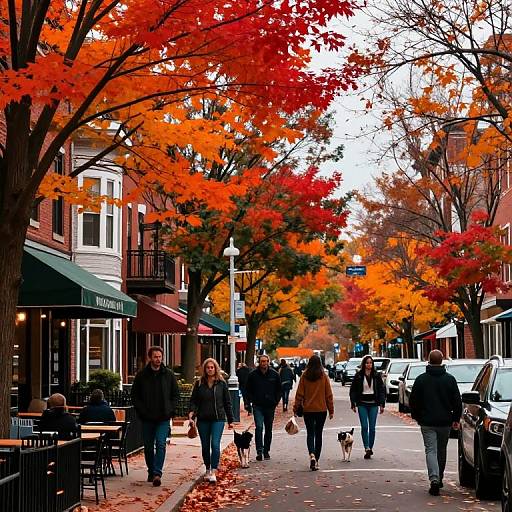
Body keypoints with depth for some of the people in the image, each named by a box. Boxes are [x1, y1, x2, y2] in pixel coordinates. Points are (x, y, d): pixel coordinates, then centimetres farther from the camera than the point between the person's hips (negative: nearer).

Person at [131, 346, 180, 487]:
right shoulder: (141, 375, 2)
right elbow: (134, 396, 6)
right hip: (147, 418, 1)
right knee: (148, 446, 10)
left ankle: (157, 473, -18)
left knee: (160, 444, -14)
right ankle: (151, 472, 25)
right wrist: (141, 410, -6)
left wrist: (170, 410, -3)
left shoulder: (169, 374, 3)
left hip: (163, 418, -1)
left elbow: (176, 394, 9)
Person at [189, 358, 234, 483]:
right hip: (203, 419, 2)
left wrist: (230, 420, 6)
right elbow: (194, 400, 6)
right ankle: (208, 470, 24)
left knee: (215, 444, -14)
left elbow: (227, 402, 7)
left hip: (218, 419, -2)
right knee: (205, 446, 9)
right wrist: (192, 412, -14)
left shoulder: (221, 384, 3)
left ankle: (213, 472, -15)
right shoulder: (199, 384, 4)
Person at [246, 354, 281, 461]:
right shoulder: (253, 374, 0)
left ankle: (266, 451, 20)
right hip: (258, 406, -2)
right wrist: (252, 401, -2)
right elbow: (248, 390, 9)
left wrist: (276, 402, 3)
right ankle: (259, 451, -15)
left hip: (270, 406, 2)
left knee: (268, 429, 10)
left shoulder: (274, 374, 3)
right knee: (259, 427, -14)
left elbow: (279, 390, 12)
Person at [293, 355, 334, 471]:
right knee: (318, 434, 11)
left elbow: (299, 394, -3)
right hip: (321, 409, 0)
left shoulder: (304, 376, -5)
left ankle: (312, 455, -19)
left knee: (310, 433, 6)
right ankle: (316, 460, 13)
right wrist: (331, 410, 7)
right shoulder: (324, 377, -5)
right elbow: (329, 394, -1)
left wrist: (296, 408, 5)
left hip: (308, 409, 0)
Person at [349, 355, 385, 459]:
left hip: (373, 404, 1)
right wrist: (353, 404, -2)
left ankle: (370, 448, 13)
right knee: (364, 427, -7)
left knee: (372, 427, 2)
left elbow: (382, 390, 7)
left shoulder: (377, 375, 4)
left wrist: (382, 404, 1)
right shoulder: (358, 376, 1)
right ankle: (367, 448, -10)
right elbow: (353, 390, 4)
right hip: (362, 404, -1)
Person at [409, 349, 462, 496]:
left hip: (427, 422, -2)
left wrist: (416, 416, 15)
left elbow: (413, 401, 1)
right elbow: (457, 401, 1)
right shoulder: (450, 379, -1)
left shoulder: (421, 379, -3)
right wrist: (456, 419, 11)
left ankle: (434, 479, -22)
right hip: (445, 422, 2)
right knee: (441, 450, 17)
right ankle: (439, 478, 28)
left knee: (430, 450, -4)